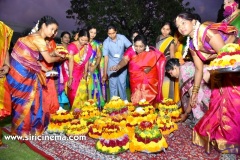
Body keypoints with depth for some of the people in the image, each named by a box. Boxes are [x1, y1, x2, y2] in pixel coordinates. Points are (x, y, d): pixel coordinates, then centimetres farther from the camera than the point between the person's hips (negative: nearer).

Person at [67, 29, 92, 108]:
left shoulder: (88, 47, -4)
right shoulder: (72, 46, -18)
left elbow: (86, 60, 2)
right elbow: (71, 62, -24)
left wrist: (85, 72, 3)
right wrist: (70, 77, -27)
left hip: (81, 73, 4)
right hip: (72, 72, -4)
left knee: (82, 92, 3)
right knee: (73, 92, 0)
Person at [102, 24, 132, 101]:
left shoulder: (122, 38, -12)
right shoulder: (106, 42, -14)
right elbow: (106, 58, -14)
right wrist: (105, 73, -15)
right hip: (112, 66, -1)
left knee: (122, 83, 2)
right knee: (113, 85, 3)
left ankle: (124, 101, 20)